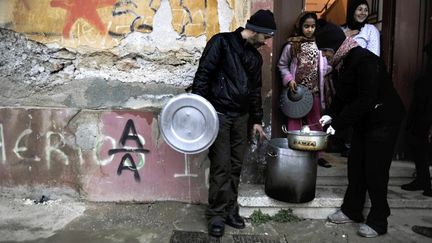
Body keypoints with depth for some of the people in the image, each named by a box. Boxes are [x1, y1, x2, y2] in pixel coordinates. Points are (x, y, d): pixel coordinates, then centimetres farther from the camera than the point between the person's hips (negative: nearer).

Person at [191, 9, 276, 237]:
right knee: (221, 167, -5)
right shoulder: (221, 42, -3)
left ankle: (230, 209, 22)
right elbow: (203, 74, -10)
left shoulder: (255, 56, 16)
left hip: (241, 117, 6)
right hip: (218, 114, -6)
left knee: (235, 167, 8)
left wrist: (257, 120, 21)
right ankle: (216, 214, 9)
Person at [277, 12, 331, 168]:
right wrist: (289, 80, -10)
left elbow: (324, 66, 8)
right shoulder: (292, 45, -3)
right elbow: (282, 65, 2)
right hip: (296, 90, -2)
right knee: (294, 123, 5)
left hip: (314, 91, 3)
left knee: (315, 123, 10)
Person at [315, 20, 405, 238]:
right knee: (356, 167, 11)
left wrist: (337, 124, -24)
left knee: (375, 171, -2)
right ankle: (352, 211, 25)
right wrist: (330, 114, -7)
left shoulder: (365, 60, -24)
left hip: (383, 121, -8)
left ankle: (378, 222, 12)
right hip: (363, 122, 8)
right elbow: (342, 95, 9)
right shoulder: (341, 63, 3)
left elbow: (366, 100, -27)